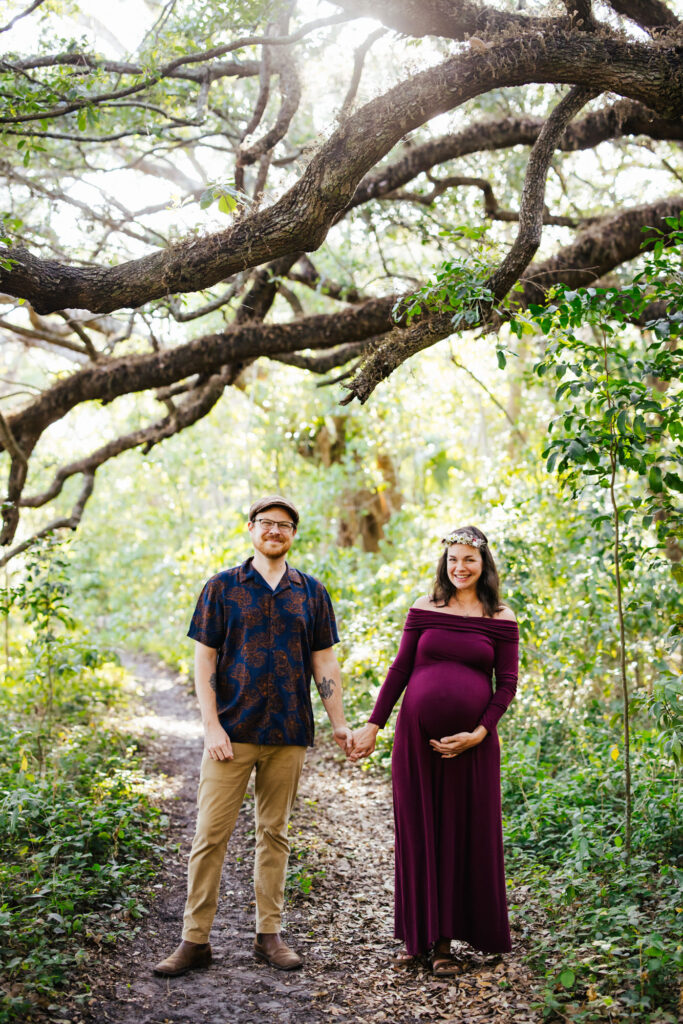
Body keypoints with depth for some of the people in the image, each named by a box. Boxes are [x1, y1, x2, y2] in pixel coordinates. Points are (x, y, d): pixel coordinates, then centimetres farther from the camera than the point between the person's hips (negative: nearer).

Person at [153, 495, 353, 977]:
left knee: (274, 833, 10)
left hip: (288, 734, 2)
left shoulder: (312, 593, 9)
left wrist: (339, 722, 4)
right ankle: (195, 940, 6)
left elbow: (324, 663, 11)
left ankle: (270, 933, 19)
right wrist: (212, 726, -8)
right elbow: (204, 660, 0)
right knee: (211, 833, -2)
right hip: (232, 731, -2)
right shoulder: (223, 587, 3)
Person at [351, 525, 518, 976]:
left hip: (472, 744, -1)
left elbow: (508, 683, 1)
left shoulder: (501, 619, 3)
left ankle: (448, 939, 15)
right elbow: (400, 670, 7)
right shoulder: (424, 610, 5)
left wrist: (479, 733, -10)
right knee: (418, 832, 6)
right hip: (417, 736, 1)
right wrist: (374, 724, 2)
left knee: (466, 834, 4)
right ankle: (420, 933, 19)